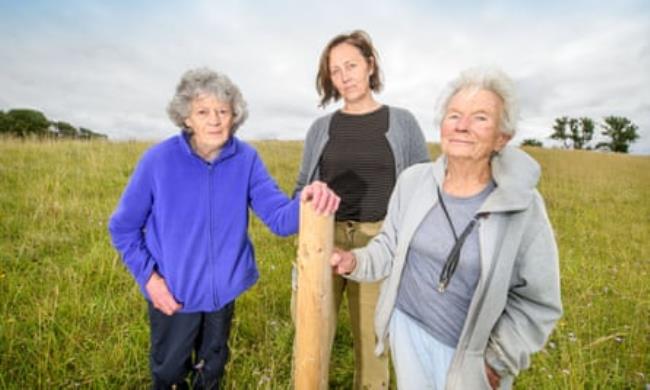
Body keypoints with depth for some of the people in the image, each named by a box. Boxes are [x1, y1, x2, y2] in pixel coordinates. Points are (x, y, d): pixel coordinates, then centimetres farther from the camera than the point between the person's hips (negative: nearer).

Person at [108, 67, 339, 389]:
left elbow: (278, 218, -22)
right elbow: (123, 227, -7)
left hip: (223, 289, 2)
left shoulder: (246, 159, -14)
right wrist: (148, 276, -15)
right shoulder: (159, 160, -19)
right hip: (172, 293, -1)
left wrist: (305, 203, -43)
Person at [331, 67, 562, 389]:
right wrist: (355, 262, -17)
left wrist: (497, 362, -10)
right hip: (408, 328, 3)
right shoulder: (413, 181, -10)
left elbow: (536, 301, -9)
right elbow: (391, 247, 1)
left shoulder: (524, 207, -18)